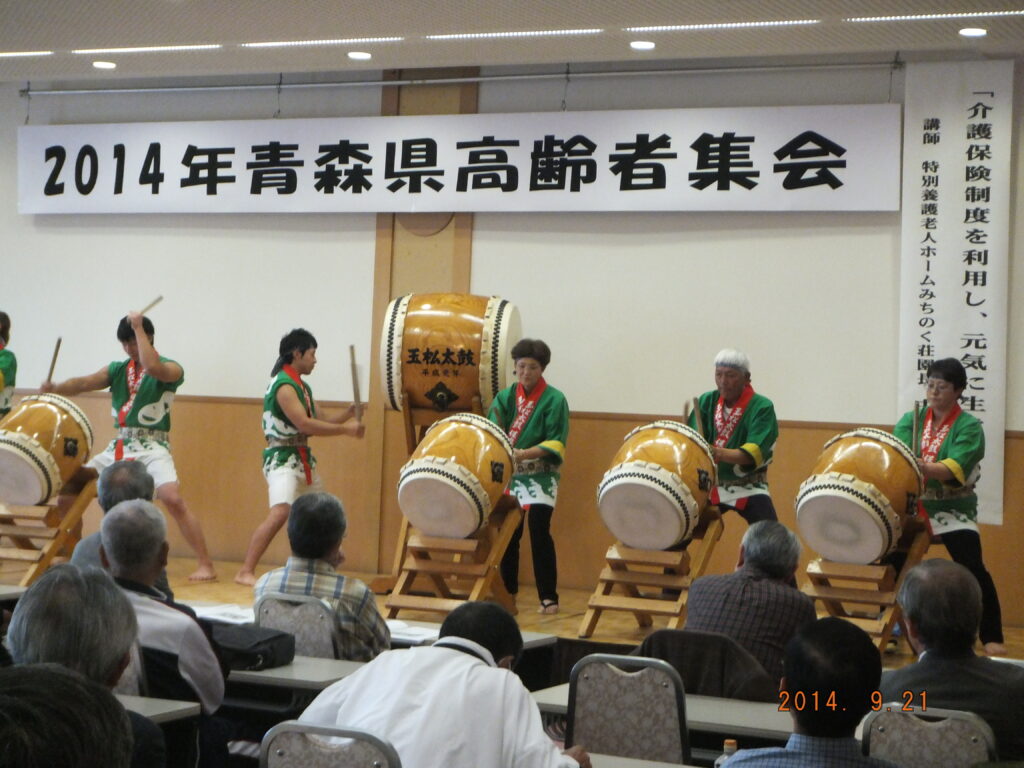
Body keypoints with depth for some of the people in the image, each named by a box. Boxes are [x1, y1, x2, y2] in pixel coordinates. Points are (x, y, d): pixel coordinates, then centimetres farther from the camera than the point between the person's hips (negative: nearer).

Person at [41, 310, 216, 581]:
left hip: (153, 448, -6)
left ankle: (206, 565, -20)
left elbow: (153, 367, -28)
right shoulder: (117, 369, 12)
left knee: (173, 500, -26)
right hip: (119, 447, 6)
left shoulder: (170, 368, -5)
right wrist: (55, 388, -21)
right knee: (69, 487, 5)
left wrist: (138, 328, -20)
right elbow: (85, 383, -1)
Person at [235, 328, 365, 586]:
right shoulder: (284, 385, -16)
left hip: (302, 458, 10)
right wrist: (346, 429, -21)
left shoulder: (301, 386, 14)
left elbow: (318, 420, 16)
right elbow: (304, 424, -24)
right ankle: (246, 572, -26)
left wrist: (348, 413, 0)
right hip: (282, 458, -10)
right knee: (281, 512, -25)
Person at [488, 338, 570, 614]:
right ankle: (508, 593, 19)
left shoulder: (554, 400, -3)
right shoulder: (505, 398, 8)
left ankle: (549, 597, -7)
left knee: (539, 531, -13)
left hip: (541, 475, -4)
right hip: (508, 474, 4)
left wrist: (526, 454, -24)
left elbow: (556, 444, -10)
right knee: (507, 534, 6)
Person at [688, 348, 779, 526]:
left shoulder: (762, 407, -14)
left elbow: (754, 452, -26)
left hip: (748, 488, -4)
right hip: (708, 484, 4)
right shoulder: (706, 401, 1)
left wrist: (722, 454, -43)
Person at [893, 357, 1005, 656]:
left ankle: (992, 638, -5)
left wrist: (924, 468, -41)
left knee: (973, 569, -14)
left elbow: (954, 468, -23)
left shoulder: (969, 427, -8)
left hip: (953, 510, -4)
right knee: (892, 562, 1)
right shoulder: (911, 420, 5)